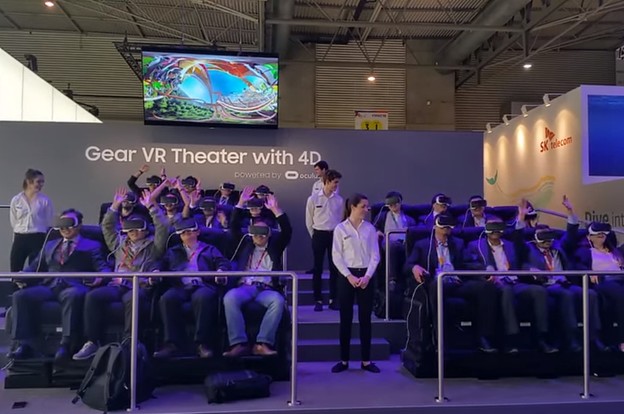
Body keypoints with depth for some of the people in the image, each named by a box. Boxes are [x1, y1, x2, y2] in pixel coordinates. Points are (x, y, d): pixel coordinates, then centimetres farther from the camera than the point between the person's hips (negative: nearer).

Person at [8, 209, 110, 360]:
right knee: (20, 295, -24)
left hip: (73, 286, -4)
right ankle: (25, 345, -25)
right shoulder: (50, 245, 33)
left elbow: (103, 267, 5)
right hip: (48, 286, 4)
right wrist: (23, 277, 3)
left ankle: (67, 344, -39)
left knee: (74, 296, -40)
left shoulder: (92, 246, 19)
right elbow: (35, 267, 26)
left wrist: (100, 277, -20)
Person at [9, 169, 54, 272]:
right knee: (15, 272, 4)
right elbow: (13, 223, 11)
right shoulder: (16, 200, 3)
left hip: (38, 239, -2)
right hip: (20, 239, 2)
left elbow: (49, 224, 3)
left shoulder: (45, 200, -1)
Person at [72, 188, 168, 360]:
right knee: (93, 296, -26)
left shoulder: (153, 245, 15)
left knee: (132, 299, -41)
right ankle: (93, 342, -21)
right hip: (117, 285, 4)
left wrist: (151, 207, -1)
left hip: (141, 286, -4)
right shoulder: (120, 243, 30)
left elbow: (163, 228, 1)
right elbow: (107, 227, 30)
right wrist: (115, 206, 21)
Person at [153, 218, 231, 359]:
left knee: (203, 297, -39)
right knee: (167, 298, -34)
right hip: (180, 287, 2)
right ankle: (172, 343, -30)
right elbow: (163, 268, 21)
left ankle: (203, 343, -35)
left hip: (203, 285, -2)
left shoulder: (210, 250, 29)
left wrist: (221, 270, -11)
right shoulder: (172, 252, 34)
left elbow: (223, 263, 13)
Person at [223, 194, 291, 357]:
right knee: (229, 298, -34)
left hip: (267, 289, 0)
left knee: (278, 301, -35)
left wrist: (276, 210, -3)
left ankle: (262, 343, -36)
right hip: (245, 286, 1)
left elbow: (287, 231, 8)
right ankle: (239, 344, -35)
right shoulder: (246, 245, 25)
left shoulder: (274, 246, 22)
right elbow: (234, 227, 18)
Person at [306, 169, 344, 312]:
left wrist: (336, 233, 7)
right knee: (318, 268, 3)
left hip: (334, 235, 2)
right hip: (319, 235, -2)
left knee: (334, 268, 5)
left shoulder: (339, 200, 0)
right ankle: (318, 300, 11)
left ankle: (333, 299, 14)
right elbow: (309, 221, 3)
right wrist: (315, 236, 6)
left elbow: (340, 219, 9)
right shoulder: (313, 199, -5)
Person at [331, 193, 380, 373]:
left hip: (366, 276, 2)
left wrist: (367, 276, -9)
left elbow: (375, 255, 2)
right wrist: (349, 276, -13)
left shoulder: (370, 228, 4)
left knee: (365, 318, 6)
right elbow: (336, 256, -4)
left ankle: (366, 360, 14)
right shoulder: (340, 229, -2)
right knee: (346, 319, 3)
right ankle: (344, 360, 12)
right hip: (346, 276, -2)